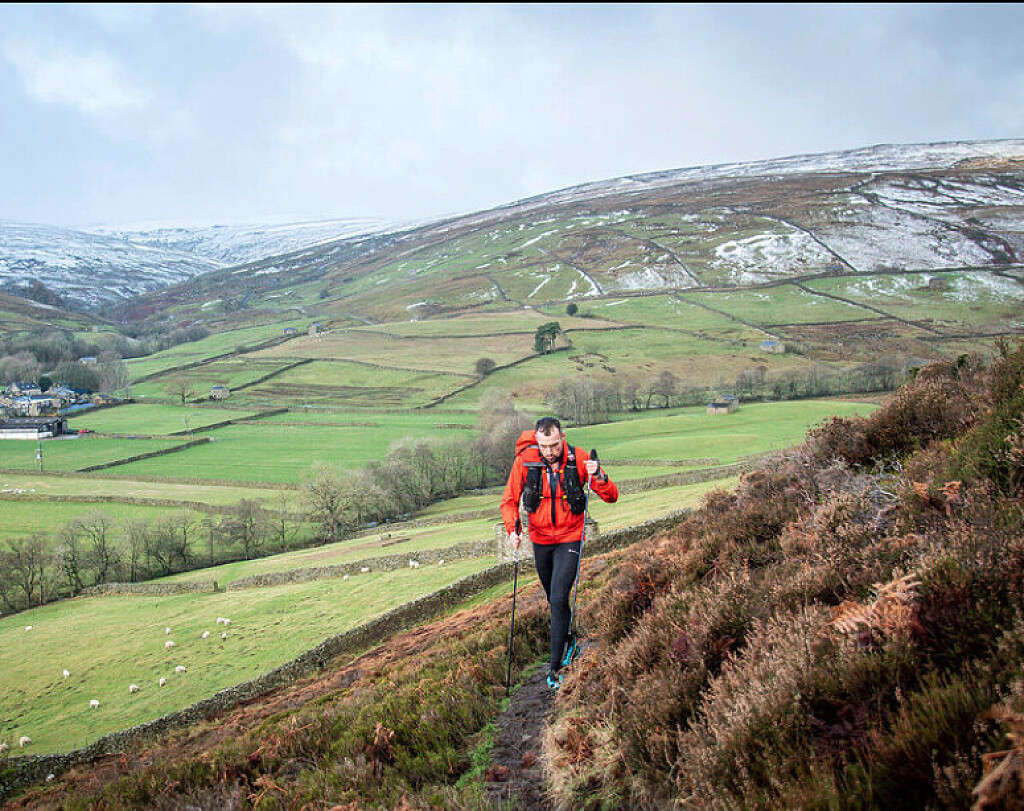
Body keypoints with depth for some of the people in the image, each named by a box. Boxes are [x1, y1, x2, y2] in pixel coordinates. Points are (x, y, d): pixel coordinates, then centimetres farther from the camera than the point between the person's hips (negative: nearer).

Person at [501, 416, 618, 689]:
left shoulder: (578, 459, -16)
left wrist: (599, 477, -33)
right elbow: (509, 500, -4)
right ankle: (566, 640, 46)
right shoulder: (524, 461, -14)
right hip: (540, 540, 3)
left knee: (559, 599, -13)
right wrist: (513, 529, -22)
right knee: (553, 598, 19)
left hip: (569, 538, -3)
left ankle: (556, 665, -1)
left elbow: (612, 497, -12)